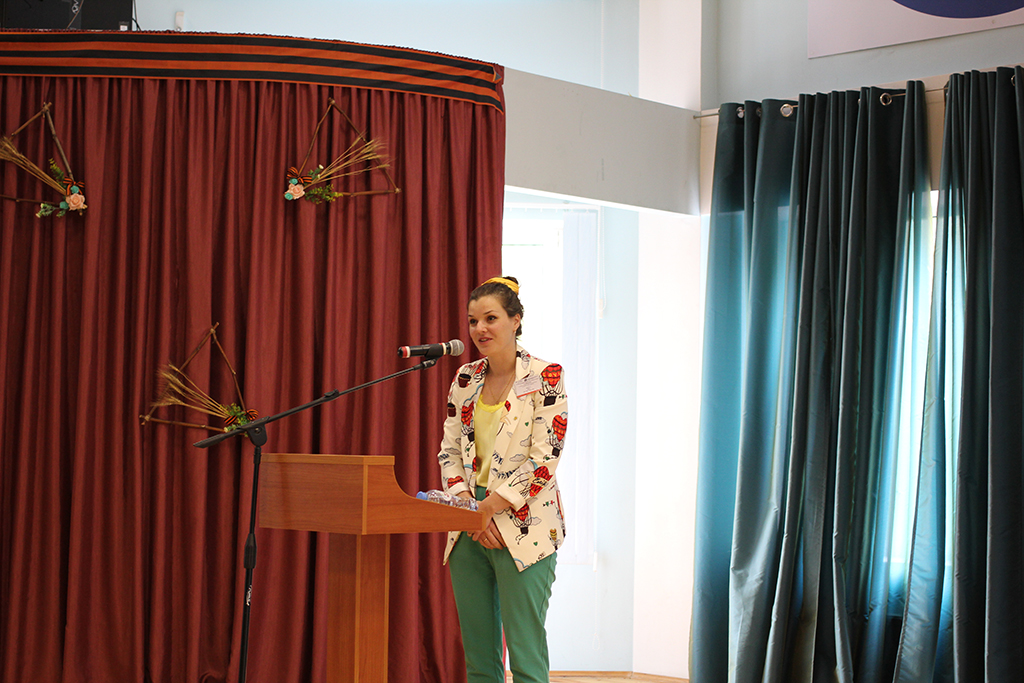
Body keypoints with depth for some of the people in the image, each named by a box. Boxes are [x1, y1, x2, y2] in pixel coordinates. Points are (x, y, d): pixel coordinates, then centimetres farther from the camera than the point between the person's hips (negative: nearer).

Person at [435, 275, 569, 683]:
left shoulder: (545, 376, -6)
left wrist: (489, 507, -15)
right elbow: (449, 451, 10)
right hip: (469, 529, 5)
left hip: (522, 527, -5)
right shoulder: (465, 379, 11)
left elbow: (544, 459, -12)